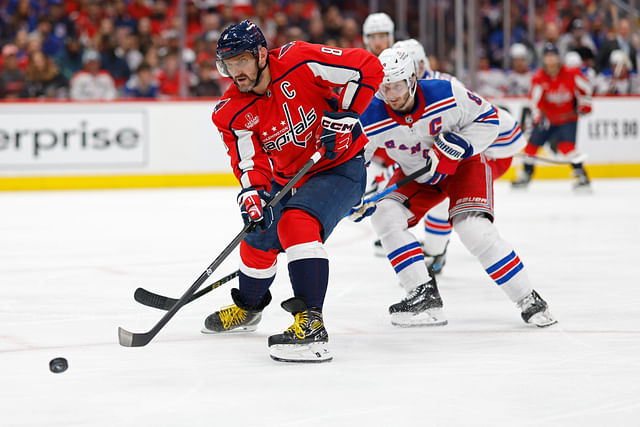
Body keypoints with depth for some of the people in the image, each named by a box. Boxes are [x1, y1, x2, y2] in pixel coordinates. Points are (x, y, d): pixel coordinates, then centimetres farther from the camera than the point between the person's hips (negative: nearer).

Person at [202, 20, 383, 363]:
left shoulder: (300, 62, -24)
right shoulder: (233, 113, -11)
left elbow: (368, 68, -23)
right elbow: (250, 161, -17)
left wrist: (343, 115, -26)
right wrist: (253, 193, -37)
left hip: (339, 167, -7)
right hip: (286, 178, 7)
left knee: (297, 223, -30)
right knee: (258, 239, 17)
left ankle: (310, 324, -36)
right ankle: (247, 308, 49)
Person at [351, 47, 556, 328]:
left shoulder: (447, 95, -29)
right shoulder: (371, 120, -23)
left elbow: (487, 119, -15)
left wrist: (460, 145, -30)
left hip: (463, 165, -4)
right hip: (415, 175, 4)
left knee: (473, 228, -24)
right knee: (384, 215, -18)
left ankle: (528, 301, -12)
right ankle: (425, 298, -15)